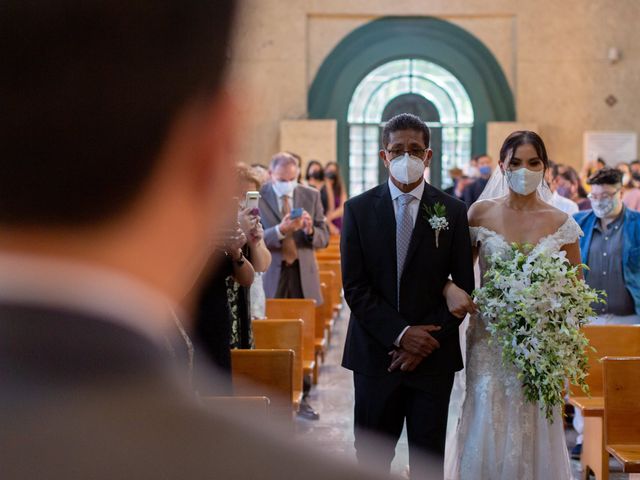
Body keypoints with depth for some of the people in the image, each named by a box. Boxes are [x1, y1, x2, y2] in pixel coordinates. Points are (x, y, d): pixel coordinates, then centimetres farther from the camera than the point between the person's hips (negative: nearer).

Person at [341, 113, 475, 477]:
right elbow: (354, 286, -3)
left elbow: (464, 287, 0)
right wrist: (400, 334, -13)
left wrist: (426, 342, -9)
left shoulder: (453, 211, 2)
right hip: (376, 353, 0)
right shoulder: (359, 209, 2)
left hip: (434, 355, 0)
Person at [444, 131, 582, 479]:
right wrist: (451, 290, -19)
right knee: (485, 432, -1)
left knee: (533, 436, 5)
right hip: (488, 339, 0)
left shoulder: (562, 224, 1)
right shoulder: (480, 213, 0)